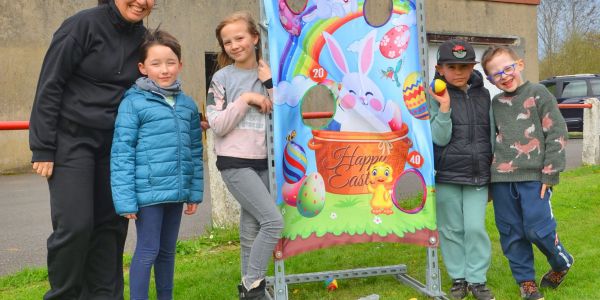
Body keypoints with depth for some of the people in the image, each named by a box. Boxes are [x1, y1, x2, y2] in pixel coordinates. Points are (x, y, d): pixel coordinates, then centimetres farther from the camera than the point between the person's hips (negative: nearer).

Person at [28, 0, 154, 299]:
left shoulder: (142, 38, 6)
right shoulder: (83, 24, -10)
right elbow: (49, 85, -10)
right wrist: (42, 148, -13)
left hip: (114, 146, 5)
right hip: (71, 140, -5)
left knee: (111, 225, 5)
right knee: (75, 225, -8)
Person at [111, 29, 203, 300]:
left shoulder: (188, 105, 8)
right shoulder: (133, 103, -9)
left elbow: (195, 152, 12)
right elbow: (122, 153, -11)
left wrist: (195, 193, 10)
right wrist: (125, 200, -15)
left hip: (176, 192, 5)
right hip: (148, 192, -5)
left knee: (168, 250, 17)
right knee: (148, 251, 2)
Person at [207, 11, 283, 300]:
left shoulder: (266, 75, 7)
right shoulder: (222, 78, -3)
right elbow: (217, 125, -9)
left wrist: (269, 84, -8)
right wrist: (245, 99, -15)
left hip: (262, 162, 5)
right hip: (235, 163, -4)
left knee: (251, 227, 11)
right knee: (273, 221, -14)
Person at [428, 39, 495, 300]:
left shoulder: (483, 94, 5)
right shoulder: (435, 97, -6)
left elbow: (490, 134, 12)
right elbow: (440, 138, -12)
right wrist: (444, 108, -25)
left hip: (477, 175, 2)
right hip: (447, 176, -2)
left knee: (475, 228, 0)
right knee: (451, 229, 8)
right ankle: (458, 279, 22)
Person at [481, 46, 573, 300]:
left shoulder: (538, 93, 0)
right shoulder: (495, 103, 13)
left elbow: (556, 134, -4)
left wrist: (549, 174, -9)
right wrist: (488, 178, 15)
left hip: (534, 176, -4)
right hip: (501, 179, 5)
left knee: (537, 228, -7)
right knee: (511, 233, 6)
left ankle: (562, 263, 23)